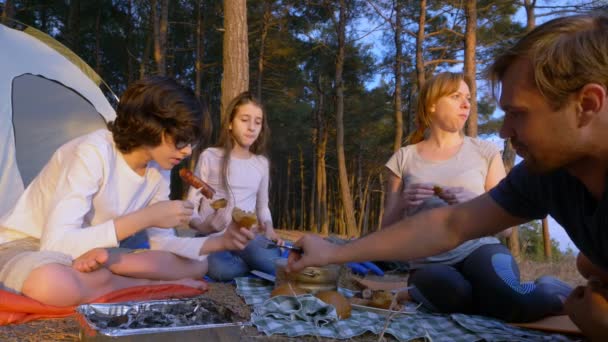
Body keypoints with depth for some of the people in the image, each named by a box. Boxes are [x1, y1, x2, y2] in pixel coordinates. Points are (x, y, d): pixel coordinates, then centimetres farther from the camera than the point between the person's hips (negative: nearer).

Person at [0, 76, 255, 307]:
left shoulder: (158, 171, -5)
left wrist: (220, 242, -15)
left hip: (87, 255, 7)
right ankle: (150, 286, -22)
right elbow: (56, 244, -33)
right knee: (51, 284, -45)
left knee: (196, 265, -4)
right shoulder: (94, 152, -28)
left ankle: (100, 263, -17)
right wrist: (146, 217, -33)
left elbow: (162, 243, 1)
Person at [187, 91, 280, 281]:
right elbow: (191, 203, 0)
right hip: (212, 236, -2)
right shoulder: (210, 157, -1)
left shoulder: (261, 163, 11)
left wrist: (268, 229, -1)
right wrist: (202, 226, -20)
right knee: (221, 269, -37)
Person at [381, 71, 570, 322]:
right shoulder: (403, 158, 6)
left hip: (480, 248, 1)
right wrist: (402, 203, -15)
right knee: (456, 296, -37)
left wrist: (475, 204, -14)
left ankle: (551, 291, -2)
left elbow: (506, 225, 7)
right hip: (429, 263, -1)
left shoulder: (485, 152, 7)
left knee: (511, 302, -33)